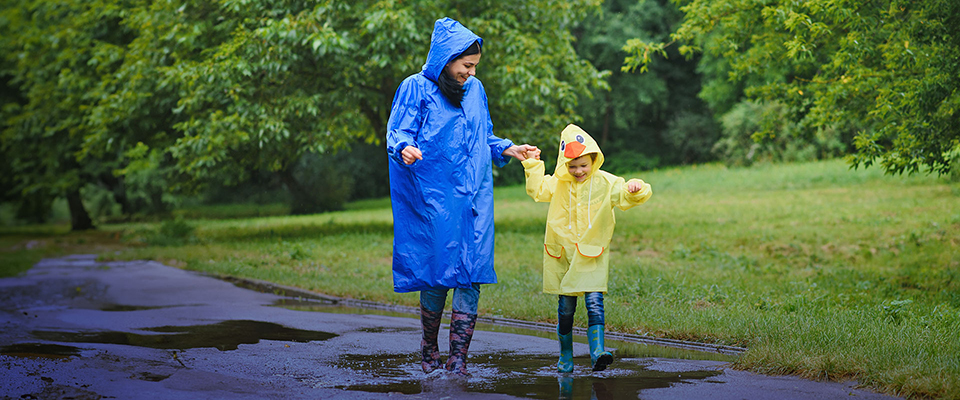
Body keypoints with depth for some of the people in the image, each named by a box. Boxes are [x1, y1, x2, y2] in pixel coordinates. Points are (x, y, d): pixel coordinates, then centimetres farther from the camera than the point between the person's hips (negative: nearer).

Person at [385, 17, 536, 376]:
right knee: (438, 270, -2)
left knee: (471, 277, -6)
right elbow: (398, 134, -8)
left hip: (473, 198, 4)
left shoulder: (475, 90, 14)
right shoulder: (416, 88, -2)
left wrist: (508, 149, 11)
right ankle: (429, 348, 20)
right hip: (434, 198, -4)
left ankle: (458, 357, -4)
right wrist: (406, 151, -29)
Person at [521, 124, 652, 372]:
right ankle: (565, 356, 19)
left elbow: (625, 197, -9)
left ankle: (597, 352, -22)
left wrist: (635, 190, -30)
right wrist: (533, 165, 5)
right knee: (565, 306, 7)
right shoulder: (559, 183, 5)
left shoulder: (606, 183, -3)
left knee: (594, 301, -17)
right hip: (562, 253, 2)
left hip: (592, 254, -2)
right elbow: (538, 190, 12)